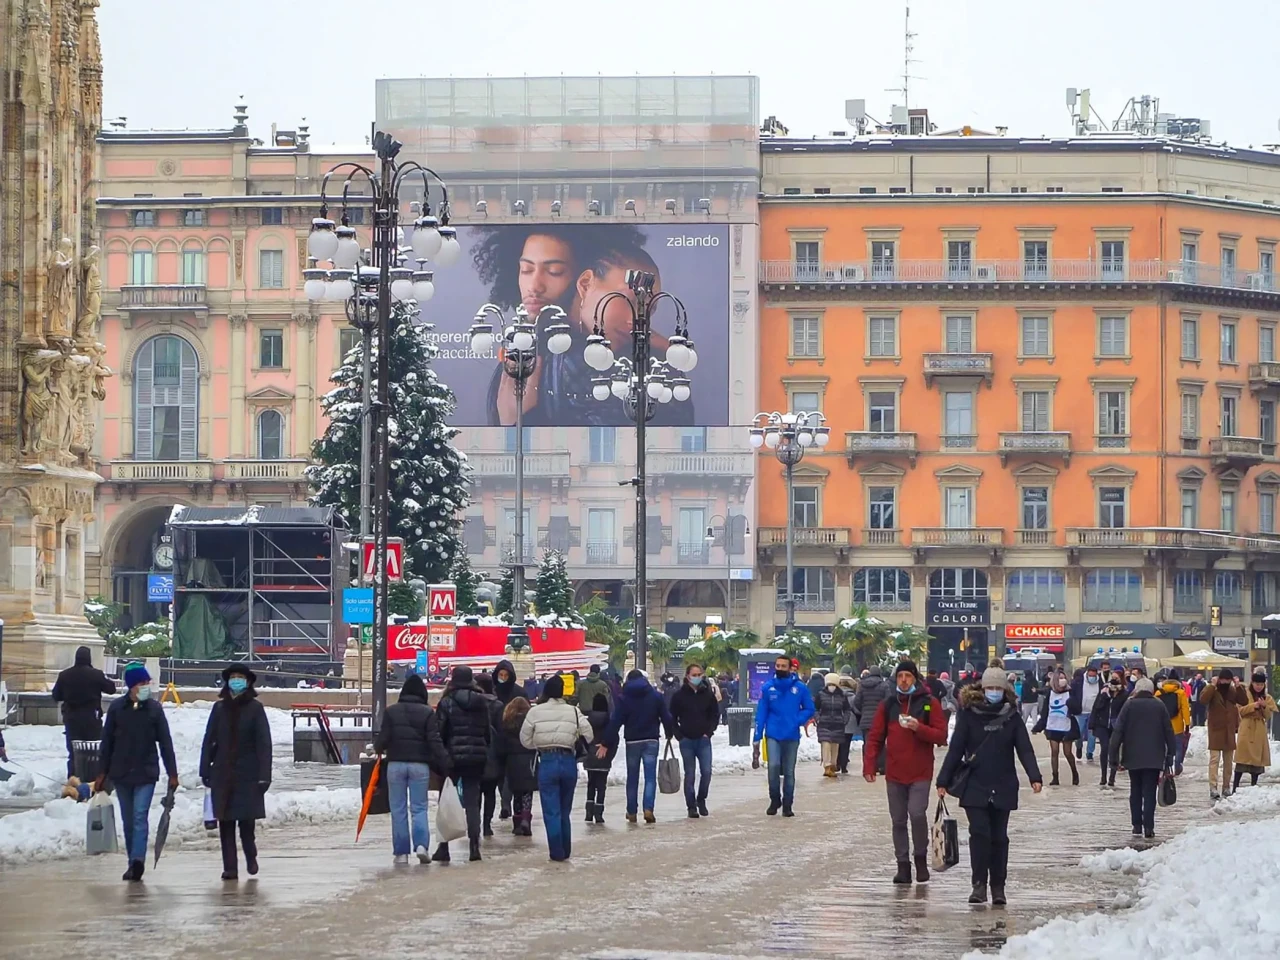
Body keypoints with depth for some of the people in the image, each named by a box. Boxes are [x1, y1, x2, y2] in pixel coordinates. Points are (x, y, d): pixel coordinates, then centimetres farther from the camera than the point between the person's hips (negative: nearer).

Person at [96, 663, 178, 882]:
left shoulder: (154, 708, -1)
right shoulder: (116, 708, 0)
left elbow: (165, 743, 1)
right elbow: (107, 741, 6)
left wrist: (172, 773, -1)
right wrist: (103, 773, 6)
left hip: (146, 773, -2)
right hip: (121, 773, 2)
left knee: (140, 817, -14)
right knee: (128, 820, 8)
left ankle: (137, 860, -23)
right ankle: (134, 861, 16)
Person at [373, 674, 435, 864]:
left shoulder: (391, 711, 1)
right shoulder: (428, 713, -1)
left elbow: (383, 738, -2)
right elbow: (433, 740, -6)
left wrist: (378, 748, 21)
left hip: (396, 764, 0)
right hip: (420, 765, 0)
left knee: (398, 809, 6)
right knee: (419, 807, 4)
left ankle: (401, 852, 3)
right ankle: (421, 845, -16)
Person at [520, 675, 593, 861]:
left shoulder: (535, 712, -3)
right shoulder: (573, 711, 0)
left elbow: (525, 739, 2)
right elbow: (587, 734, 0)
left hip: (547, 762, -2)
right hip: (568, 761, 2)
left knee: (551, 811, 1)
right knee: (565, 810, 16)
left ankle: (557, 852, -3)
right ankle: (565, 850, 21)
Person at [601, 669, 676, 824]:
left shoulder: (624, 699, -3)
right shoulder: (656, 696, 1)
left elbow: (615, 723, -6)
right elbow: (666, 717, 2)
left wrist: (606, 744, -4)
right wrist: (670, 734, 19)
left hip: (632, 742, 0)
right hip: (651, 741, 0)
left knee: (632, 778, 10)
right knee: (650, 776, -2)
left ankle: (631, 812, 13)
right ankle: (648, 809, -19)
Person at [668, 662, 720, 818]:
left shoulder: (708, 694, 4)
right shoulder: (679, 695, -1)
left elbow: (715, 715, 11)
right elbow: (672, 718, 3)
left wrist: (708, 732, -2)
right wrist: (679, 736, -6)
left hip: (704, 740, 1)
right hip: (687, 741, -1)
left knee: (706, 772, -6)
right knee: (689, 774, 2)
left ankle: (701, 800, 14)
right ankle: (691, 806, 7)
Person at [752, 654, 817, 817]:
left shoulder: (800, 688, -1)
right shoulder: (767, 688, 0)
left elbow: (809, 709, 6)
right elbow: (761, 713, 0)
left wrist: (798, 721, -12)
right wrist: (757, 738, -4)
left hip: (792, 736, 1)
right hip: (773, 735, -1)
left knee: (789, 771, 7)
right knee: (774, 766, -16)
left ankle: (787, 805, 17)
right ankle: (774, 800, 4)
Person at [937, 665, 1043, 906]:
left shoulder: (1012, 716, 3)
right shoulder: (970, 714, -1)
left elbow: (1025, 749, -1)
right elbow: (955, 748, 1)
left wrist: (1035, 777, -16)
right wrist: (943, 781, -3)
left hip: (1003, 787, 1)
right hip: (974, 787, -1)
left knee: (999, 837, 6)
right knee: (979, 833, -12)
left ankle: (998, 887, 14)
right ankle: (979, 884, -7)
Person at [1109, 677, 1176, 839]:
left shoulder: (1129, 706, -1)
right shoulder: (1159, 706, 2)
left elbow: (1118, 731, -3)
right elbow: (1169, 732, 5)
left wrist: (1114, 755, 1)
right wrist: (1170, 755, 11)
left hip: (1133, 757, 0)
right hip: (1154, 758, 0)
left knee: (1135, 792, 12)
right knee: (1150, 793, -1)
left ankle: (1137, 826, 10)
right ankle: (1148, 827, -10)